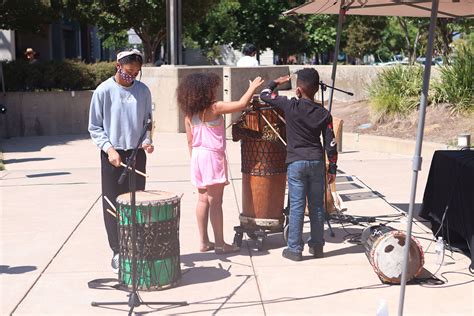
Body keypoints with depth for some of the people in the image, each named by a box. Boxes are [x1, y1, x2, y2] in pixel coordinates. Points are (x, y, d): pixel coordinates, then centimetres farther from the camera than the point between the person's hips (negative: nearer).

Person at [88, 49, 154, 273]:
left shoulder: (143, 90, 3)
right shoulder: (104, 91, -6)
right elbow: (94, 127, -2)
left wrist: (147, 140, -5)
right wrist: (109, 148, -14)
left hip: (137, 154, 3)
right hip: (112, 155, -3)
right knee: (113, 205, 0)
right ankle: (118, 252, 9)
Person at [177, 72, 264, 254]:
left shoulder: (189, 113, 7)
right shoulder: (214, 108, -13)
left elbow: (190, 141, 12)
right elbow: (241, 104, -15)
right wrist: (253, 87, 0)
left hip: (197, 156, 7)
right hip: (213, 156, -7)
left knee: (203, 199, 13)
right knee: (215, 201, -3)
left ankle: (203, 242, 18)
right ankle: (220, 244, 3)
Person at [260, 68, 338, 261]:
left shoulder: (290, 106, -7)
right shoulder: (324, 113, 1)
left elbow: (264, 95, 1)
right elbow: (331, 143, 1)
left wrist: (276, 82, 20)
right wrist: (332, 168, 10)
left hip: (296, 162, -3)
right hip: (317, 162, 3)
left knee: (297, 207, 1)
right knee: (317, 206, 11)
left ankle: (294, 249, 6)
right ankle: (317, 246, 21)